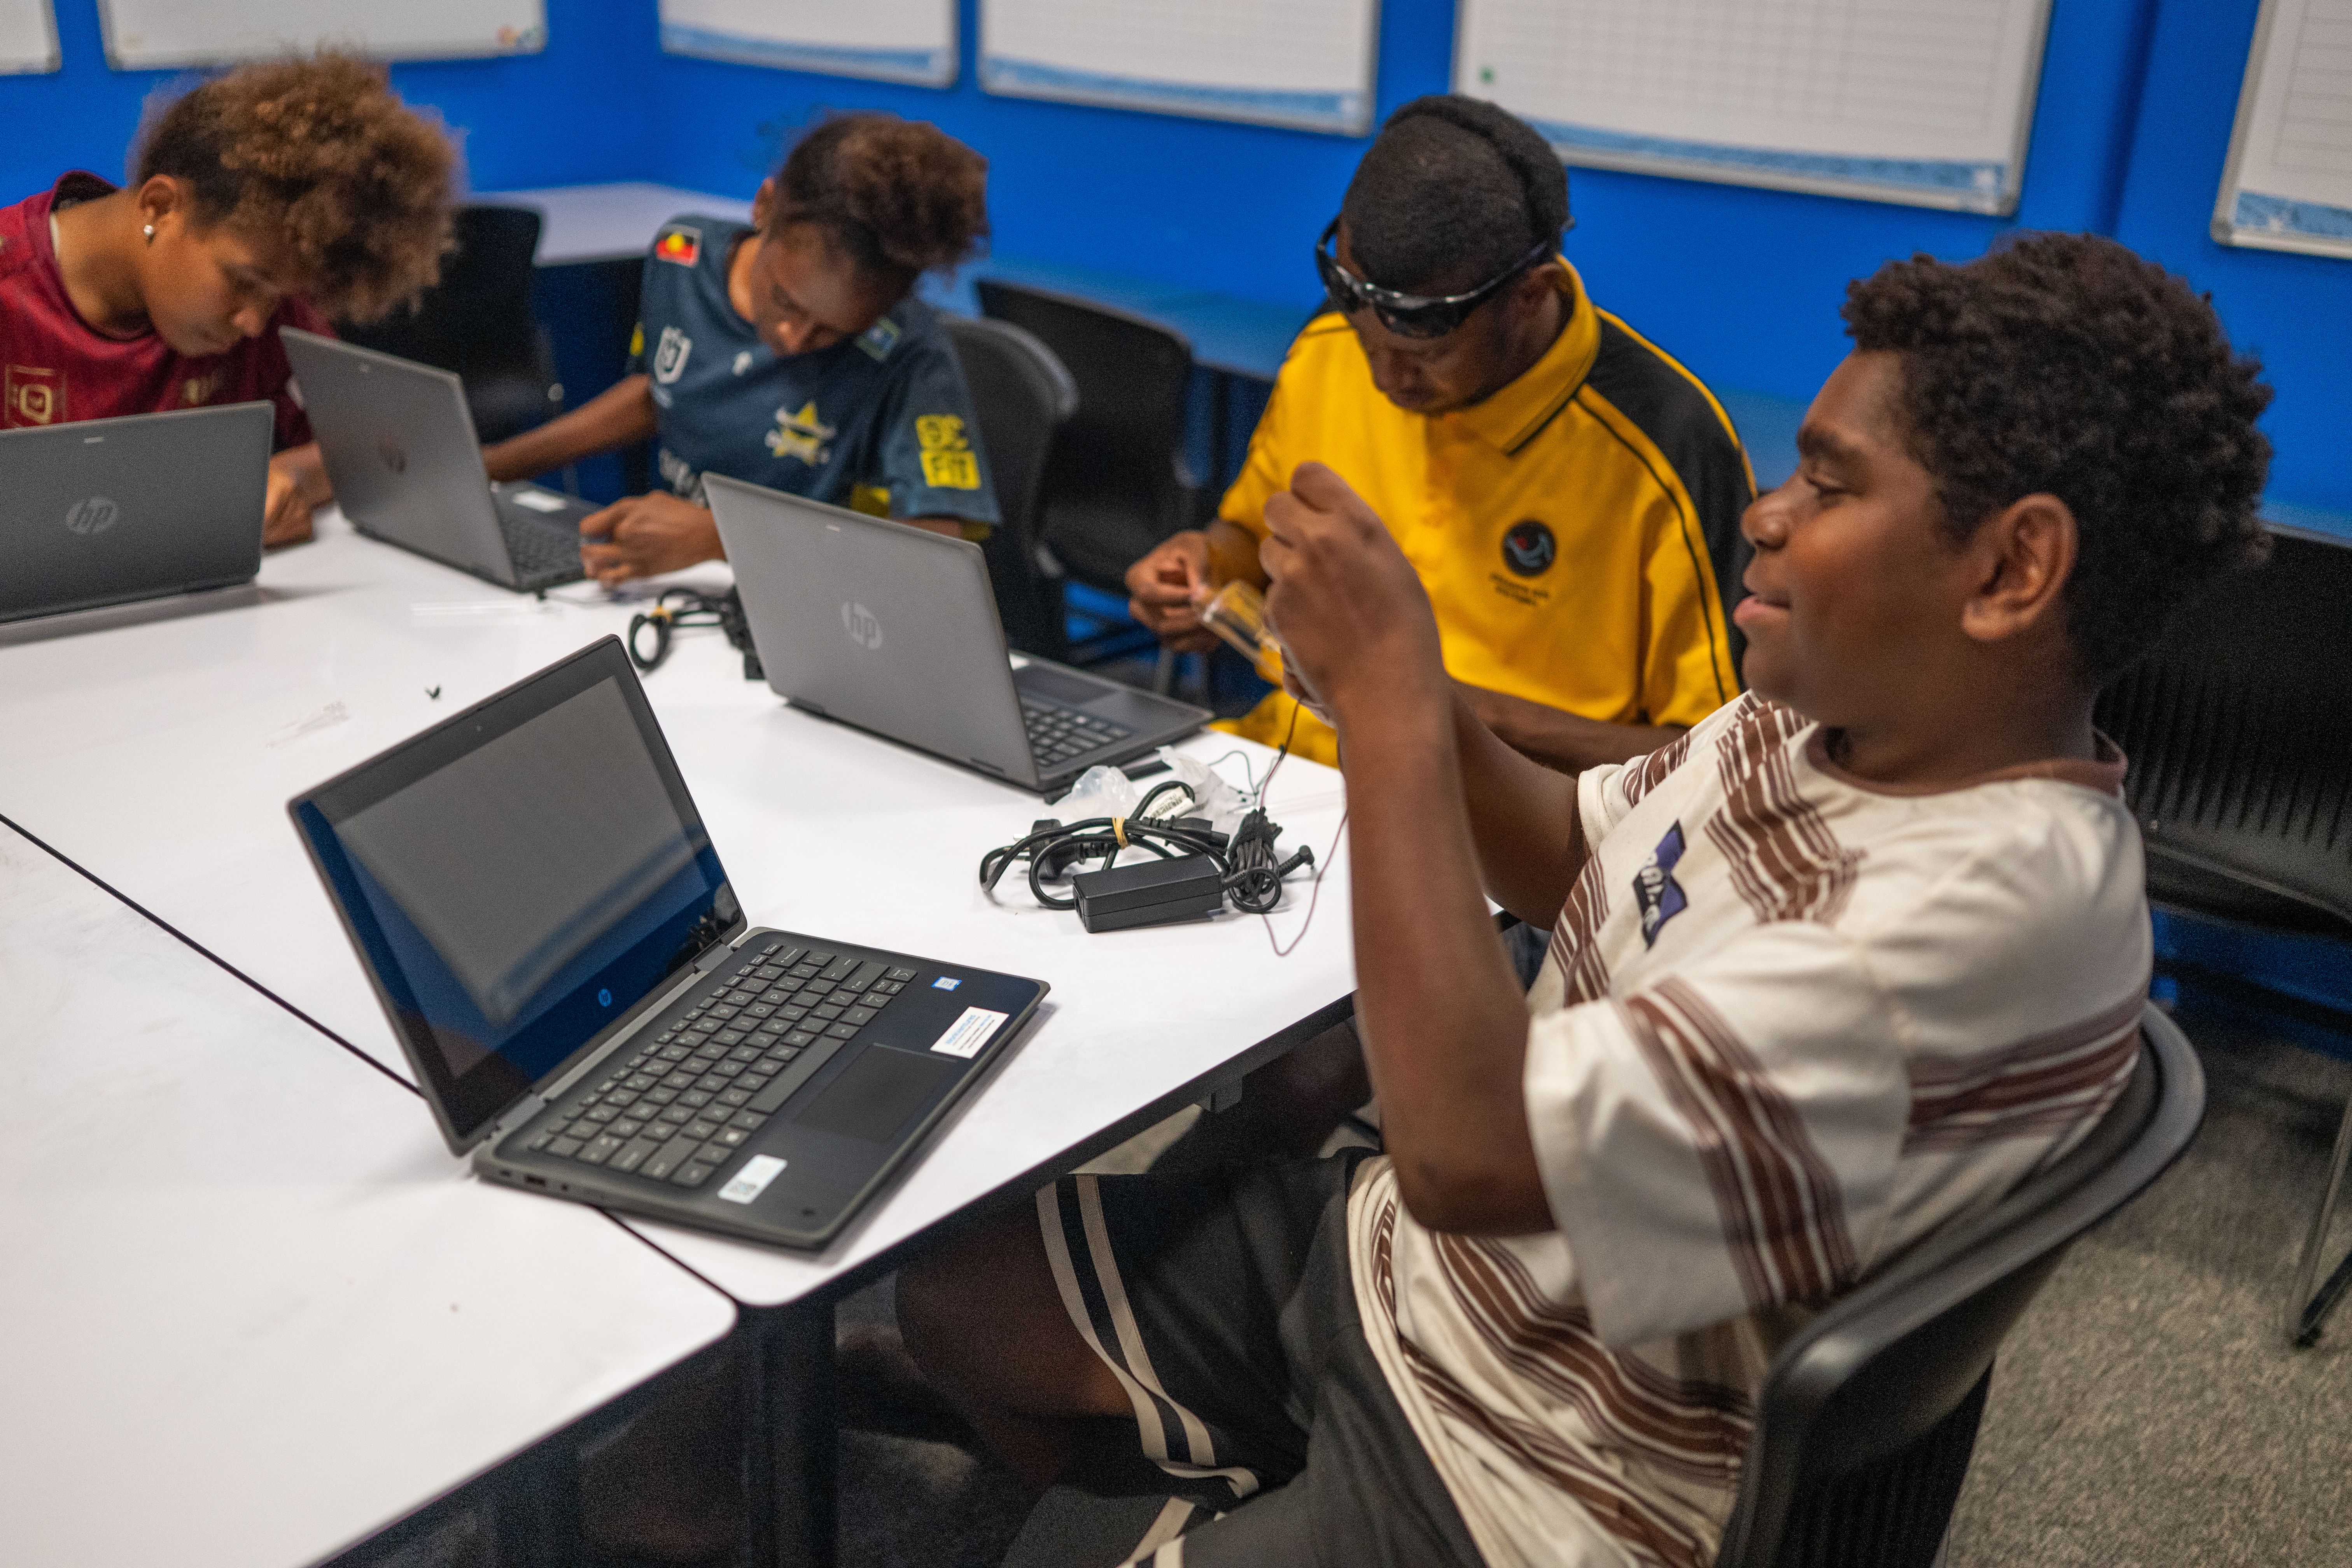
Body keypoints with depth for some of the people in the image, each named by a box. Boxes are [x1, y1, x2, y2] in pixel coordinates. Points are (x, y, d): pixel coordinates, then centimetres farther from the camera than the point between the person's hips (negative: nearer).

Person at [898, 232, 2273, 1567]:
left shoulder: (2000, 900, -31)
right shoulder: (1825, 722, -4)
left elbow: (1472, 1150, -36)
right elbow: (1568, 859, 12)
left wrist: (1393, 697, -29)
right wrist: (1396, 677, -8)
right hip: (1393, 1250, 8)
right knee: (961, 1296, 12)